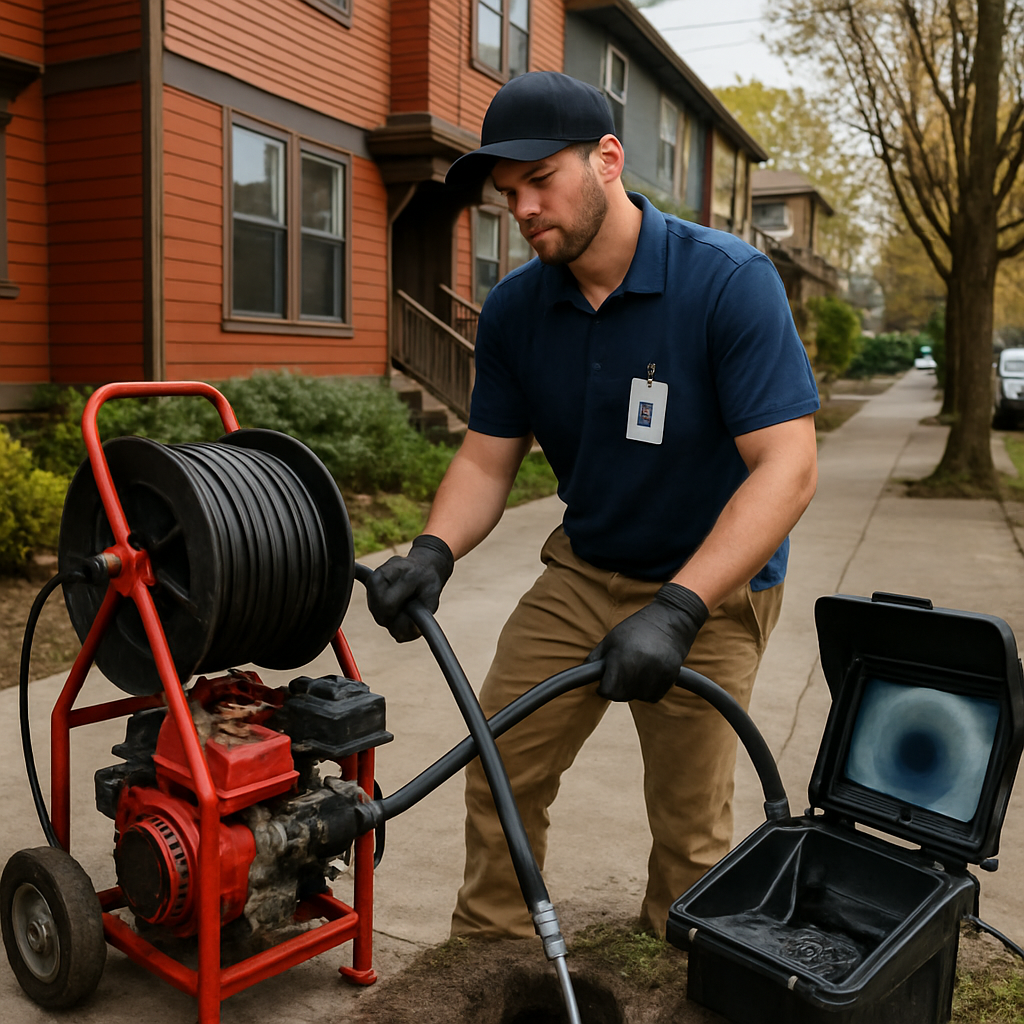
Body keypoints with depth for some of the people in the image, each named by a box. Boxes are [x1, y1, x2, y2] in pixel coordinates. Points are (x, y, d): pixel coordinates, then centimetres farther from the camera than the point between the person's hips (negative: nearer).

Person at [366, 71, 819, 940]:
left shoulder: (730, 281, -22)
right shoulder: (514, 308, -6)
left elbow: (787, 466, -27)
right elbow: (487, 458, -1)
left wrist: (676, 610, -37)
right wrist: (433, 551, -22)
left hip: (711, 584, -4)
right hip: (583, 571, 5)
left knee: (689, 828, 4)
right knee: (499, 766, 4)